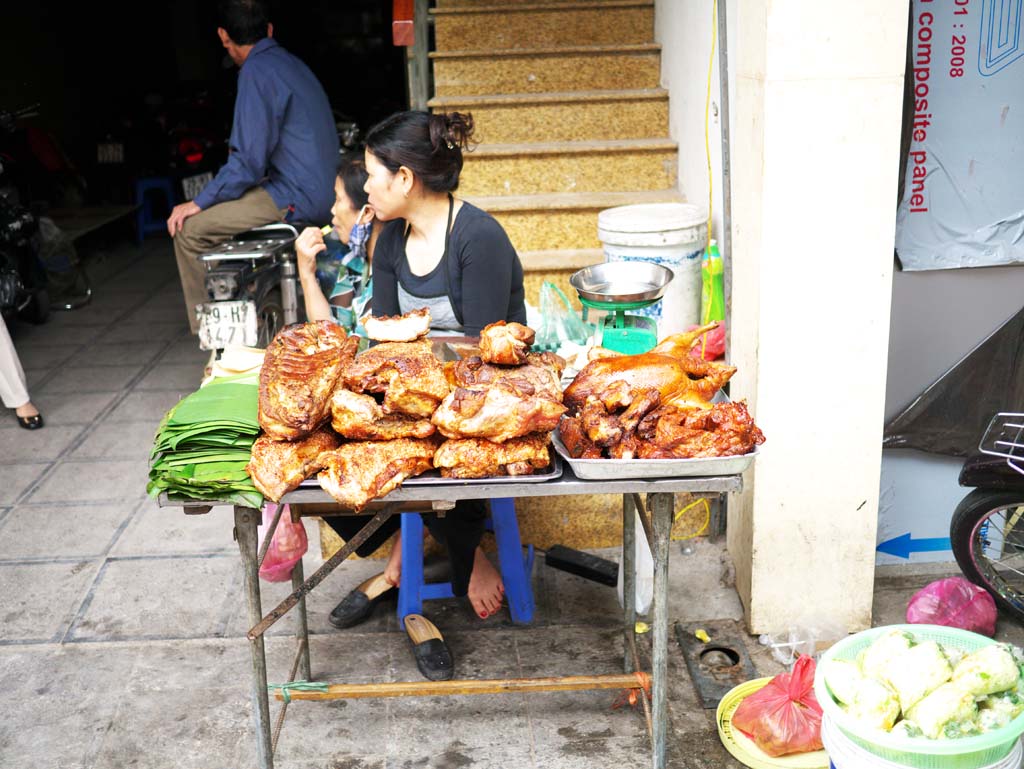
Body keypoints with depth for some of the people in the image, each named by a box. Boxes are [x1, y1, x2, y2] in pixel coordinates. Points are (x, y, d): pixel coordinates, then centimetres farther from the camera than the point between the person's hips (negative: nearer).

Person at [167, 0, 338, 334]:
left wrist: (199, 202, -8)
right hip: (321, 193, 10)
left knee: (188, 228, -5)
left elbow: (249, 161, -19)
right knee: (215, 212, 23)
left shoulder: (257, 71, -14)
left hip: (295, 201, -10)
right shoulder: (291, 63, 16)